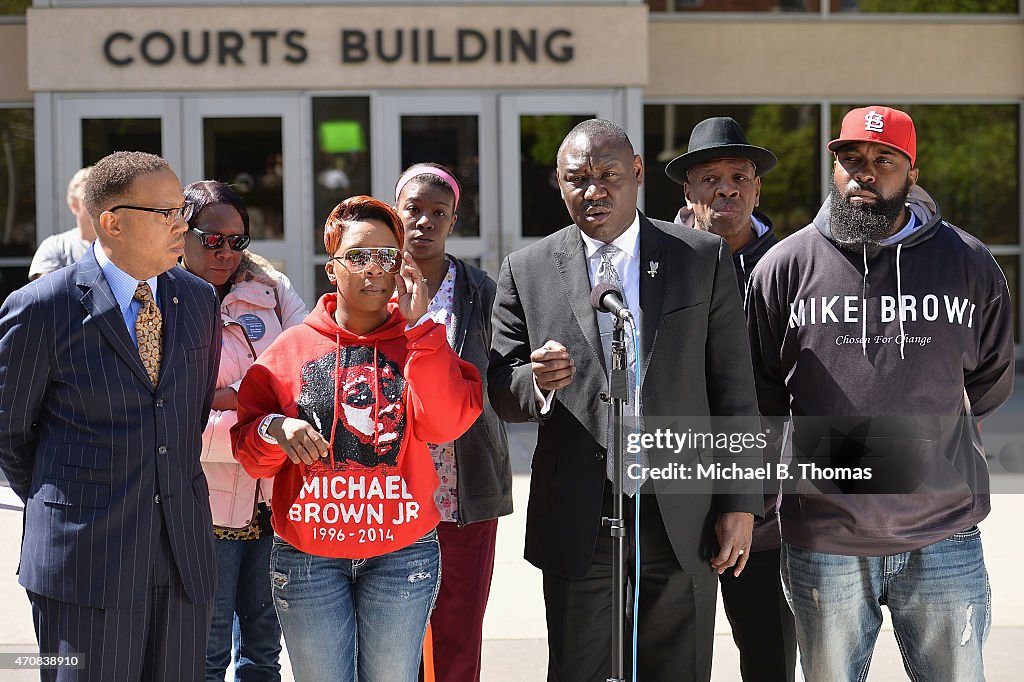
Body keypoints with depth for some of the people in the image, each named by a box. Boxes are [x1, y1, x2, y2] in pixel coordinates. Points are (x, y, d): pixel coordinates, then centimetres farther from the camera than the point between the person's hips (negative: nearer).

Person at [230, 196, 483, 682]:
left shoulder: (421, 344, 5)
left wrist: (418, 325, -13)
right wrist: (274, 429, -19)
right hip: (308, 558, 0)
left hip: (401, 552, 0)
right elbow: (251, 454, 4)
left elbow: (445, 423, -14)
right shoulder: (292, 347, 4)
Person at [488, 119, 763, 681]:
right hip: (578, 524, 0)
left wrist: (740, 505, -2)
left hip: (682, 519, 0)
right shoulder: (527, 271, 5)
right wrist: (537, 381, -19)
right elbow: (501, 393, 4)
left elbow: (733, 390, 3)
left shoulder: (704, 259, 4)